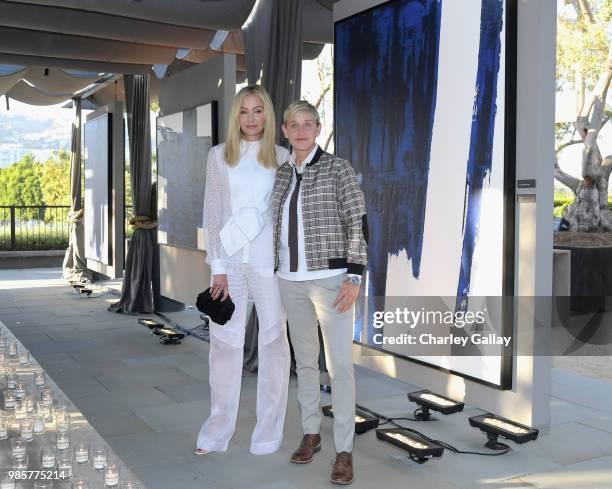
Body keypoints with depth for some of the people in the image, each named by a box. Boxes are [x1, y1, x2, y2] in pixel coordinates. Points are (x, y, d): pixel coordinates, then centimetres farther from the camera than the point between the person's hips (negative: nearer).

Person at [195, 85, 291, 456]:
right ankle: (218, 429, 17)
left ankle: (270, 428, 16)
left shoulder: (280, 156, 5)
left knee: (273, 339, 4)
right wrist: (218, 268, -4)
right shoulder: (220, 156, 6)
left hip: (269, 258, -1)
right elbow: (213, 213, 3)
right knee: (225, 340, 6)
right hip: (230, 259, 1)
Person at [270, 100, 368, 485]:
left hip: (331, 278, -5)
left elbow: (359, 223, -9)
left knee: (340, 365, -5)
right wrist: (273, 272, 14)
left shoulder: (338, 168, -6)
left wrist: (354, 278, -16)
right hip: (292, 280, 6)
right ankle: (312, 434, 28)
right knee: (304, 360, 13)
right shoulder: (282, 173, 10)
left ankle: (345, 450, 4)